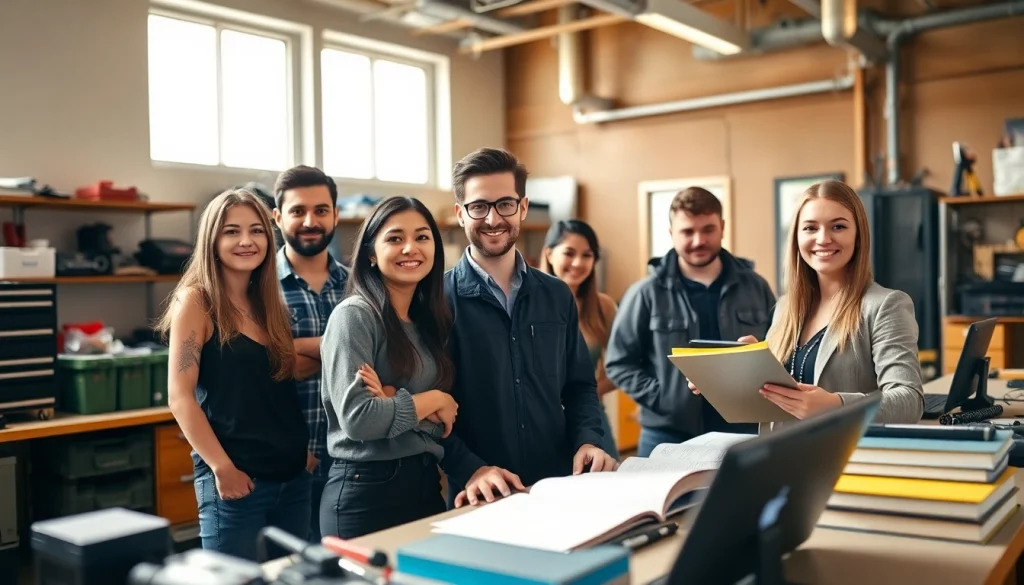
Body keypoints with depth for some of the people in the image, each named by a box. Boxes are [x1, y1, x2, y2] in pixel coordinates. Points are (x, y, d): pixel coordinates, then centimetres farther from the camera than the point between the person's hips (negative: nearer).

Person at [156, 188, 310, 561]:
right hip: (234, 481, -6)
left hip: (293, 477, 6)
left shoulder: (270, 302, 10)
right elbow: (179, 397, -12)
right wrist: (222, 469, -15)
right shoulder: (197, 300, -7)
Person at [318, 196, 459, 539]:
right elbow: (357, 418, -21)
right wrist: (432, 400, -8)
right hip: (367, 490, -7)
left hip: (426, 484, 7)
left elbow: (444, 418, 6)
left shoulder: (429, 321, 9)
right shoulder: (355, 316, -12)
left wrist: (397, 401, -13)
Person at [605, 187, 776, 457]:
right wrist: (661, 398, -13)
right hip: (668, 437, -2)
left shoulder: (755, 287, 7)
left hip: (742, 434, 3)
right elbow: (619, 362, -1)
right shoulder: (646, 293, -2)